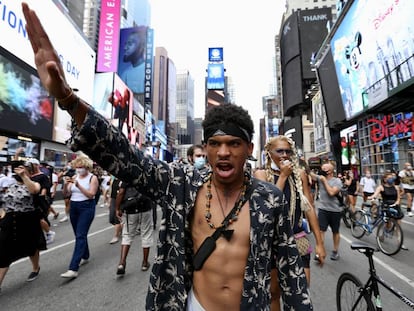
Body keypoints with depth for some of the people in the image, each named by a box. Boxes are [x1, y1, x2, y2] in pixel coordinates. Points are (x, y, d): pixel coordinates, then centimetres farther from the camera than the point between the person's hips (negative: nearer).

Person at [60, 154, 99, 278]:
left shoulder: (93, 178, -6)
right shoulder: (74, 177, 8)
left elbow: (91, 194, -16)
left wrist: (78, 185, -24)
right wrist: (66, 184, -13)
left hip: (87, 208, -6)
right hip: (73, 207, 6)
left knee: (80, 236, -11)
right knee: (79, 235, 16)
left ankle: (73, 269, -12)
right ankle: (85, 256, 36)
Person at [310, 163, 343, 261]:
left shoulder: (337, 181, -9)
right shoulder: (320, 178, 1)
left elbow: (331, 192, -23)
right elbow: (310, 173, -9)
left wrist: (324, 180, -16)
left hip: (335, 210, -1)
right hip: (323, 209, 2)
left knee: (335, 232, 15)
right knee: (321, 230, -6)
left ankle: (335, 251, 31)